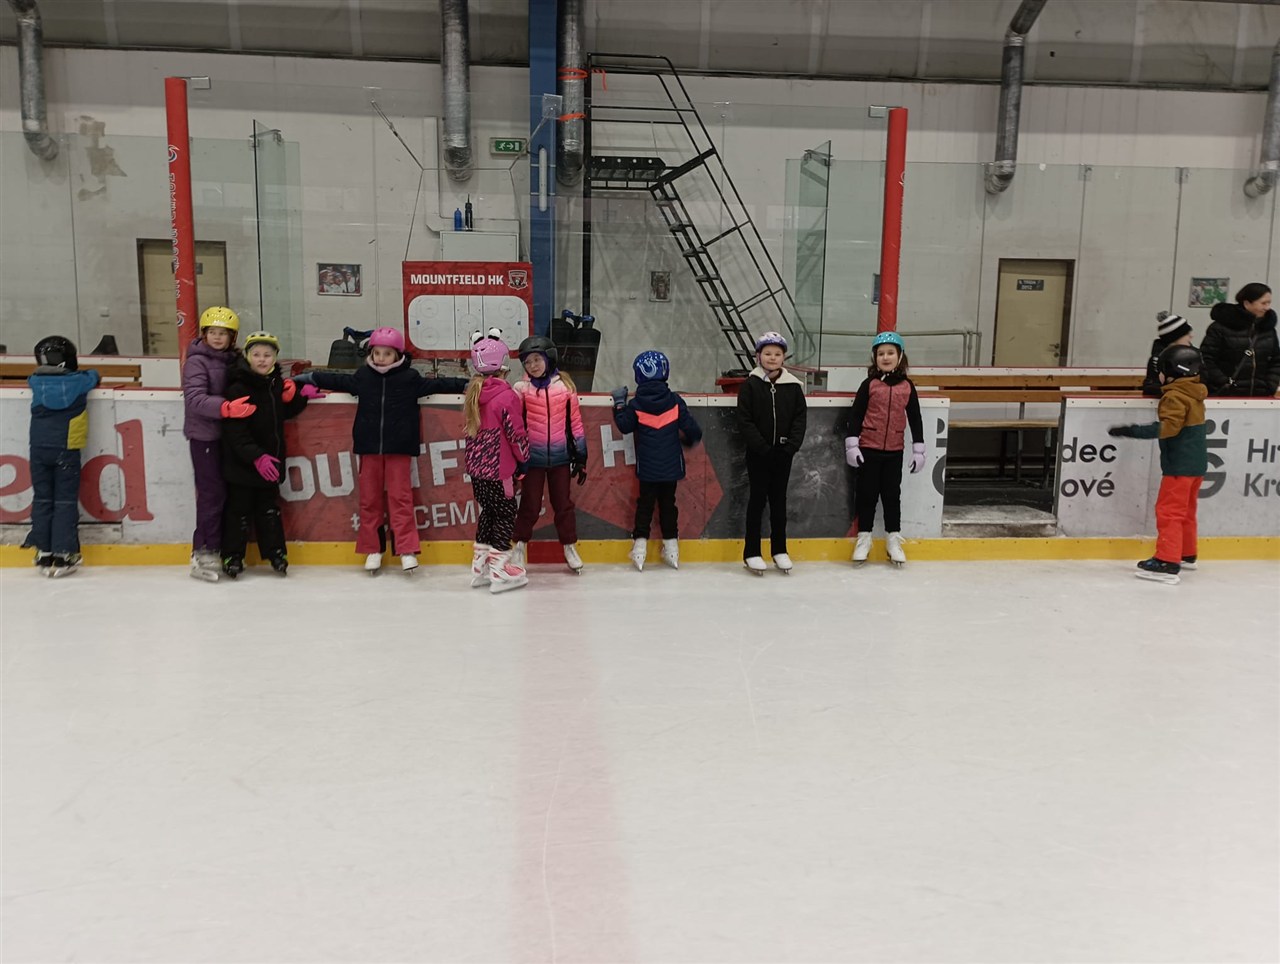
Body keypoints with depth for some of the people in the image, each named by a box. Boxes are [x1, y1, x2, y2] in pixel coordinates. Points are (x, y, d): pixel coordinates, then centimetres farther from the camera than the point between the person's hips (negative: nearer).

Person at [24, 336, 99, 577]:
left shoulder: (36, 382, 2)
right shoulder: (78, 381, -3)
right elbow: (94, 376, 19)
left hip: (39, 448, 2)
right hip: (66, 449, -2)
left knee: (42, 500, 10)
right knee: (66, 501, 1)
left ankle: (44, 554, 12)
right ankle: (63, 554, -1)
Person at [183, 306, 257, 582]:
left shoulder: (233, 360, 9)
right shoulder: (197, 361, -10)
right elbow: (194, 399, -22)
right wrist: (226, 407, -38)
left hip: (227, 435, 6)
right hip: (204, 435, -6)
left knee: (226, 491, 9)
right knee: (212, 492, -7)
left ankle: (219, 549, 19)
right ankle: (203, 554, 1)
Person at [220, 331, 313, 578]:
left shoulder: (278, 383, 6)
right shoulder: (238, 388, -16)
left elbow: (285, 412, 18)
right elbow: (235, 430, -21)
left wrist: (301, 396, 1)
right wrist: (256, 456, -27)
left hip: (270, 460, 6)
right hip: (241, 462, -6)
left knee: (270, 507, 15)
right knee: (239, 509, 4)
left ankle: (275, 551, 24)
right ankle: (232, 555, 16)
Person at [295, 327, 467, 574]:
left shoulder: (410, 377, -2)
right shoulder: (363, 376, 5)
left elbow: (435, 384, -1)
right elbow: (337, 380, 17)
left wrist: (464, 385, -8)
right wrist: (308, 378, 21)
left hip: (398, 448, -3)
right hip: (370, 446, 3)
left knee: (400, 497, -3)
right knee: (369, 497, 7)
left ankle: (407, 550, 0)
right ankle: (372, 549, 16)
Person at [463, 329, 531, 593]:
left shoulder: (474, 394, 6)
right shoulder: (507, 396, -17)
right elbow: (516, 433, -14)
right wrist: (524, 458, 2)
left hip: (476, 466, 7)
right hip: (499, 468, -7)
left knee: (488, 512, 19)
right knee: (506, 515, 4)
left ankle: (480, 566, 24)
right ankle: (500, 571, 5)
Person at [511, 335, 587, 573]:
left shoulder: (565, 385, -1)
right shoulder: (521, 388, -4)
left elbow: (575, 422, 3)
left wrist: (581, 456, 4)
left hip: (560, 456, 1)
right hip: (532, 457, -1)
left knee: (563, 503, 10)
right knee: (530, 505, 6)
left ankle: (570, 547, 25)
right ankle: (519, 547, 25)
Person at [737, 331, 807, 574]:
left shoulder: (793, 385, 2)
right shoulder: (751, 384, -5)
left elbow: (800, 418, 2)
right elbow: (744, 421, -9)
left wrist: (791, 447, -10)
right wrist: (762, 447, -15)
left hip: (783, 453, 2)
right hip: (758, 454, -2)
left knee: (779, 500, 11)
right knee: (758, 499, 3)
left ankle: (779, 549, 21)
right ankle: (751, 552, 10)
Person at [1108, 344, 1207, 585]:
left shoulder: (1175, 396, -16)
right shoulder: (1193, 393, 13)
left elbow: (1167, 427, -28)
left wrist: (1132, 431, -33)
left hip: (1180, 464, -10)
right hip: (1196, 460, 10)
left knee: (1169, 511, -10)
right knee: (1185, 510, 21)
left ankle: (1167, 563, -14)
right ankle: (1186, 554, 33)